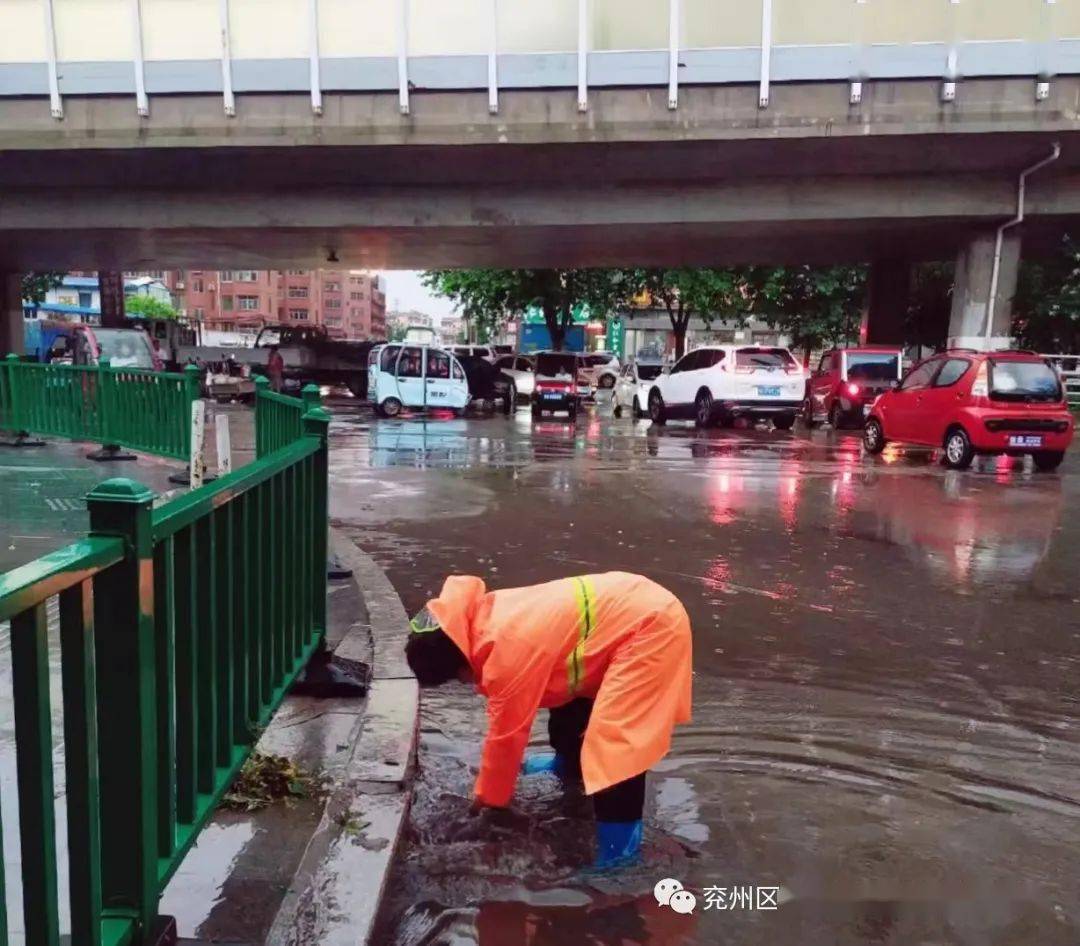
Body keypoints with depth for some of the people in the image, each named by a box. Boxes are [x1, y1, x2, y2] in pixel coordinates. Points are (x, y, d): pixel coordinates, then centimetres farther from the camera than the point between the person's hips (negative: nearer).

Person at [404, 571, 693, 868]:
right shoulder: (488, 618, 3)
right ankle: (569, 764, 50)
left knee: (613, 738, -15)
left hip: (651, 625, -10)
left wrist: (489, 797, 7)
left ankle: (618, 849, -5)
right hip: (624, 605, 10)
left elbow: (507, 733, -10)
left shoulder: (510, 652, -24)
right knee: (569, 698, 25)